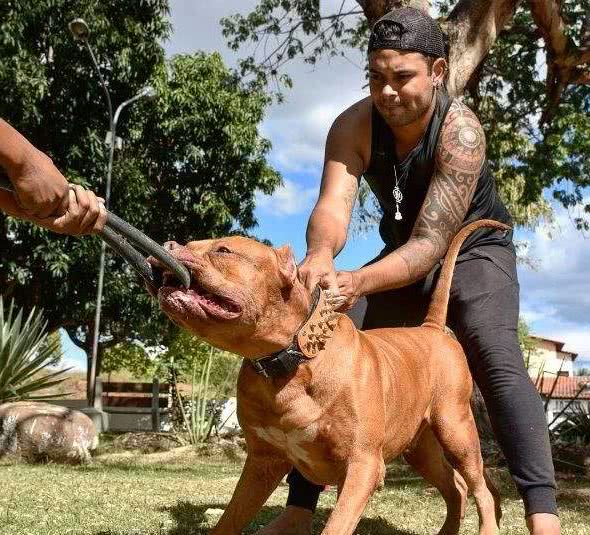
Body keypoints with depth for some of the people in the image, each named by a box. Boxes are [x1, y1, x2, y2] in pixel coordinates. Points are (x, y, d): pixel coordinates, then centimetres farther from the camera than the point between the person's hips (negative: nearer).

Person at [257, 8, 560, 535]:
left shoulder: (461, 131, -32)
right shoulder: (353, 127, -20)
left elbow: (431, 244, -38)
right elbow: (332, 204, -36)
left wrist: (357, 281, -56)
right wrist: (321, 257, -61)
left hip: (474, 249, -4)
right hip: (404, 256, 4)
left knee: (495, 356, -31)